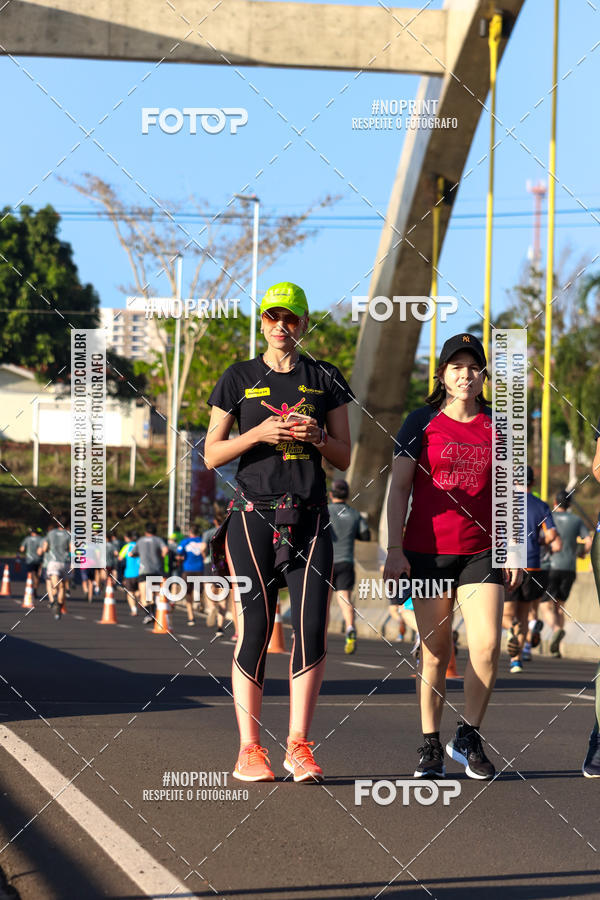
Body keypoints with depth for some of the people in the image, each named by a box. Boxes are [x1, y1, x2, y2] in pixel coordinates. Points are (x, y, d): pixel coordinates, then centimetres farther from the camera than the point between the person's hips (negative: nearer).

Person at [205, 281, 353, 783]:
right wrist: (259, 433, -11)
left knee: (313, 628, -7)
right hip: (253, 515, -2)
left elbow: (344, 459, 12)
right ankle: (249, 749, 0)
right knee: (254, 628, -4)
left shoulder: (326, 380, 11)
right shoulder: (239, 379, 7)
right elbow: (212, 454, 4)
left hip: (310, 516, 2)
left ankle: (299, 746, -1)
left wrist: (317, 437, -8)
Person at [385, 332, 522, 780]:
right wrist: (394, 549, -7)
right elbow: (399, 487, 0)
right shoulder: (422, 423, 2)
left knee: (488, 646, -11)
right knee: (435, 650, 2)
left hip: (481, 553, 1)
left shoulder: (497, 427, 9)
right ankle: (431, 746, 13)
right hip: (428, 551, -1)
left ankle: (469, 737, 6)